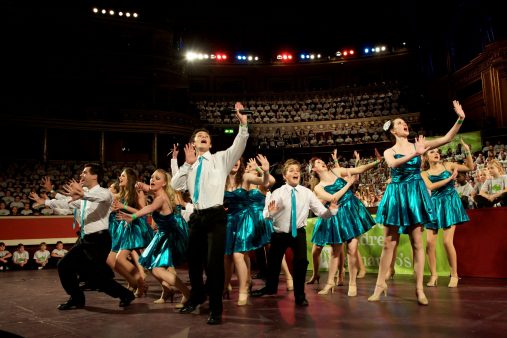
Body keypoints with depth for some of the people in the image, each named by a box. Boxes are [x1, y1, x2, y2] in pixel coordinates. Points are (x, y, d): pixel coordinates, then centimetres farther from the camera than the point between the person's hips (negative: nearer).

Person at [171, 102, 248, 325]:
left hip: (215, 216, -4)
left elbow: (238, 146, -11)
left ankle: (216, 309, 8)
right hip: (197, 216, 5)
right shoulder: (190, 166, 15)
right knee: (194, 260, 17)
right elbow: (175, 186, 3)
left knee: (214, 263, -9)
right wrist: (187, 164, -5)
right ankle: (197, 297, 43)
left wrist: (243, 124, -25)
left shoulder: (221, 159, 5)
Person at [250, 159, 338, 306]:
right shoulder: (277, 193, -13)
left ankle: (300, 295, 16)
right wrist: (270, 212, -41)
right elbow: (266, 215, -19)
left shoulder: (307, 193, -9)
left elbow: (321, 212, -11)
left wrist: (331, 210, -31)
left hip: (299, 233, 0)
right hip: (279, 233, 0)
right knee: (273, 261, 15)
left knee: (301, 261, -9)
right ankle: (270, 287, 45)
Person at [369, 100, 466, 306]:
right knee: (389, 244, 4)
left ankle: (419, 288, 9)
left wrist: (460, 119, -14)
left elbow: (447, 139, -3)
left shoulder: (418, 145, 6)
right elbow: (393, 164, -21)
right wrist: (415, 154, -32)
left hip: (415, 194, 1)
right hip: (396, 195, 0)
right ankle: (380, 283, 15)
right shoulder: (389, 152, 3)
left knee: (417, 243, 2)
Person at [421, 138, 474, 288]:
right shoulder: (424, 174, 6)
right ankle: (433, 274, 11)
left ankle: (454, 275, 6)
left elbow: (470, 167, 1)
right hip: (434, 205, 2)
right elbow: (430, 187, -13)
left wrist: (467, 151, -11)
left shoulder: (448, 165, 7)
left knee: (447, 241, -9)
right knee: (430, 242, -3)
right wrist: (450, 178, -14)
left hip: (450, 204, -2)